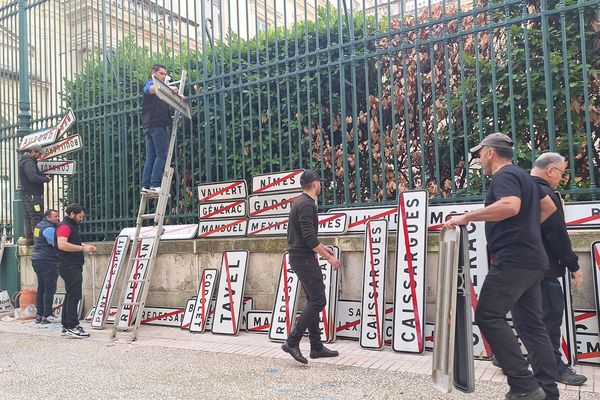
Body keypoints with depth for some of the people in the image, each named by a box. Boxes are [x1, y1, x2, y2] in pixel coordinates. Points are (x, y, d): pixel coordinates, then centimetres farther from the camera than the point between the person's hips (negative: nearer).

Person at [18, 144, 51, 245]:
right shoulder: (28, 162, -14)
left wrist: (44, 176, 5)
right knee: (37, 216, -11)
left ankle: (29, 239, 18)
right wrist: (46, 179, -13)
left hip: (27, 194, 11)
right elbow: (33, 177, -25)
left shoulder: (25, 161, 20)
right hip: (32, 195, -11)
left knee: (29, 216, 13)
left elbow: (36, 174, 19)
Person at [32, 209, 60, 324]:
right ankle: (47, 315, -5)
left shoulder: (39, 226, 17)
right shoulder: (49, 228, -14)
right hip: (47, 261, -10)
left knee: (41, 288, 13)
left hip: (37, 259, 10)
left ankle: (39, 315, 16)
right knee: (49, 289, -6)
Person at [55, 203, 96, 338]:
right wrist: (82, 248, -21)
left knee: (70, 295, 14)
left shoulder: (73, 226, 21)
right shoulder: (64, 226, -12)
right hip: (69, 266, -11)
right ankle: (72, 327, -11)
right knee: (74, 295, -12)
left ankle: (66, 324, 20)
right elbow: (62, 245, -25)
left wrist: (85, 245, 15)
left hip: (74, 266, 11)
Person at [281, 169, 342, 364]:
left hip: (300, 256, 10)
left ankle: (316, 346, 15)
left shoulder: (300, 202, 16)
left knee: (313, 300, 11)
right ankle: (292, 342, -8)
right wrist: (329, 256, -18)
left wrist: (322, 248, 27)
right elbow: (309, 237, -23)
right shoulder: (307, 205, -16)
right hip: (304, 258, -10)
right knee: (318, 301, -9)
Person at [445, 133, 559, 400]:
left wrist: (467, 217, -24)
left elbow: (510, 206, -29)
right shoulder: (524, 177, 22)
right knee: (532, 324, 11)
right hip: (532, 260, 10)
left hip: (513, 260, -10)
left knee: (488, 316, -10)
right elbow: (549, 207, 33)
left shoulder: (504, 176, -9)